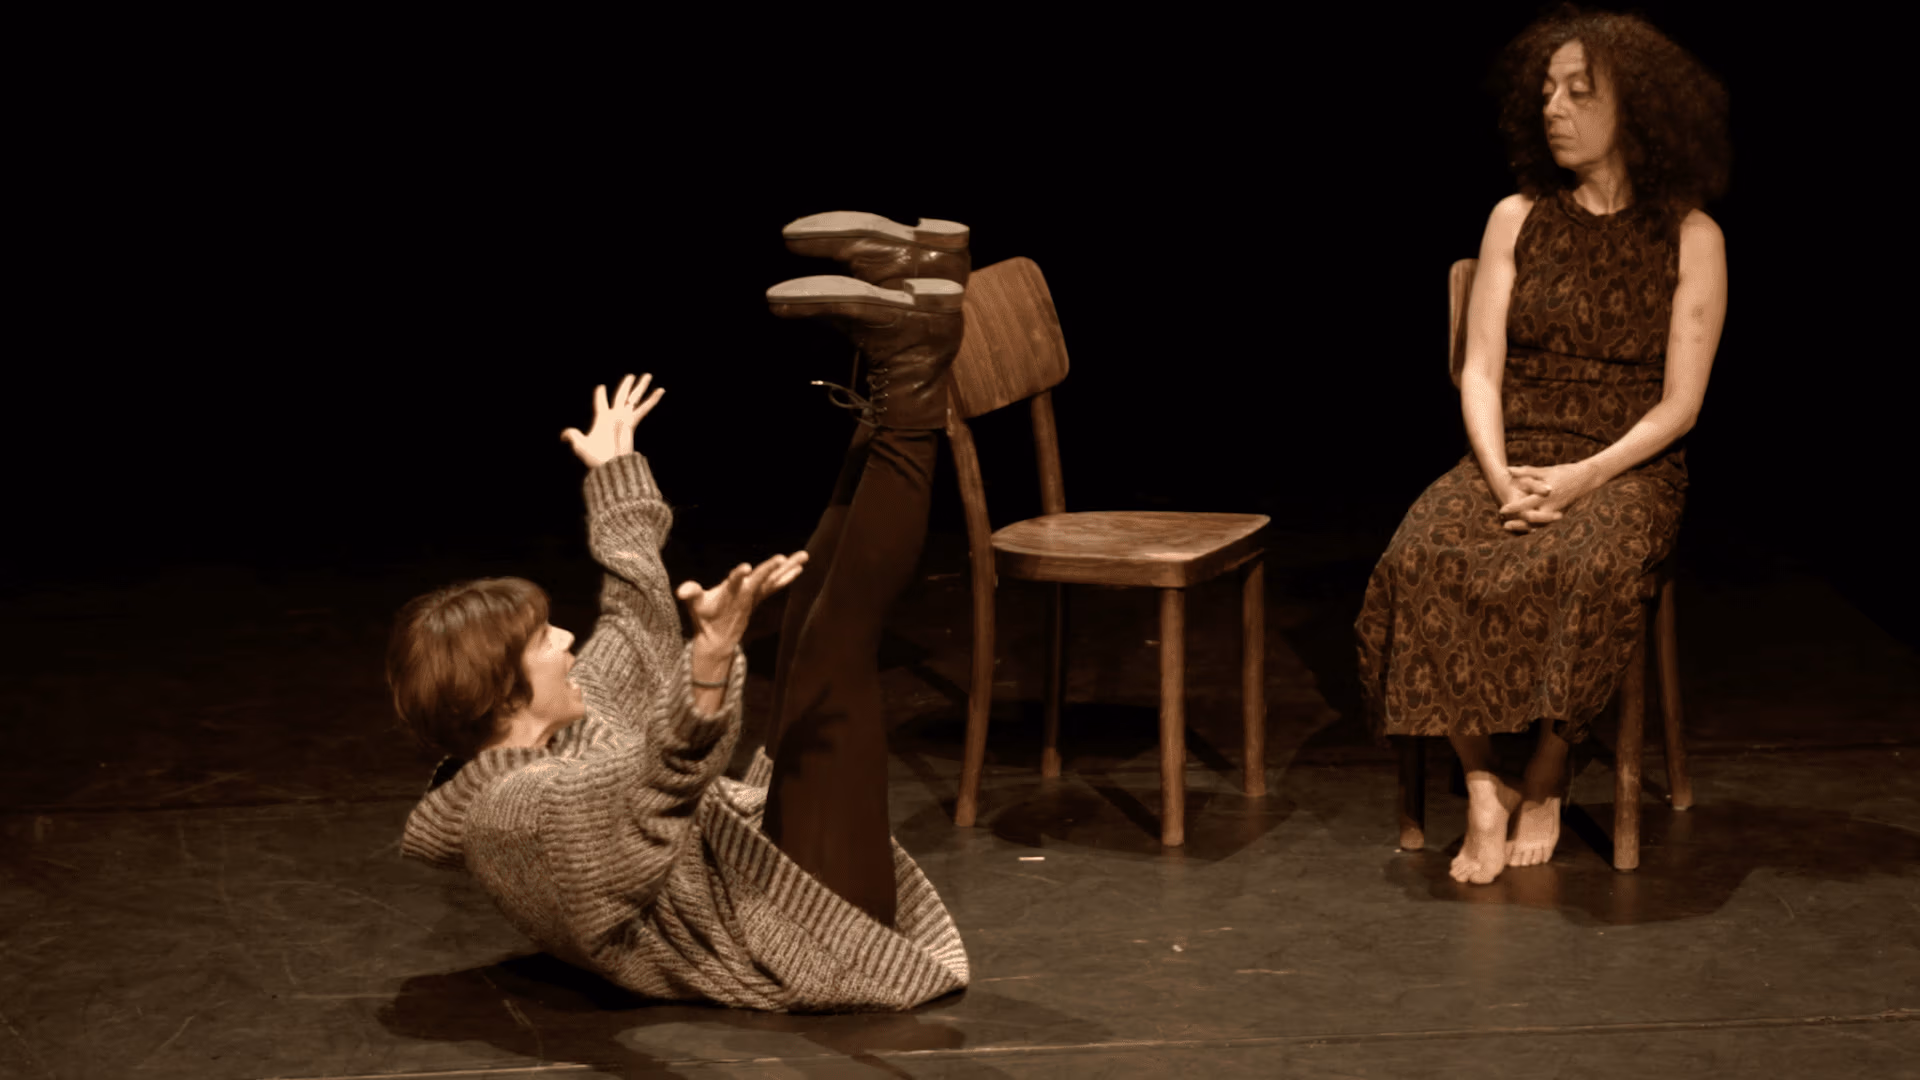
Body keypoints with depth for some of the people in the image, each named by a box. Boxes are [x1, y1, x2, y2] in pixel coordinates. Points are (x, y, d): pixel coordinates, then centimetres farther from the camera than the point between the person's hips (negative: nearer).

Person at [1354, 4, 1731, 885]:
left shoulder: (1690, 239, 1)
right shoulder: (1517, 219, 10)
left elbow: (1678, 405, -3)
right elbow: (1480, 372, 5)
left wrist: (1581, 478, -18)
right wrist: (1501, 476, -14)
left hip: (1627, 469, -2)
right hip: (1511, 455, 3)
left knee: (1586, 565, -38)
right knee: (1427, 557, -30)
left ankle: (1545, 784, -22)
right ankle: (1483, 791, -25)